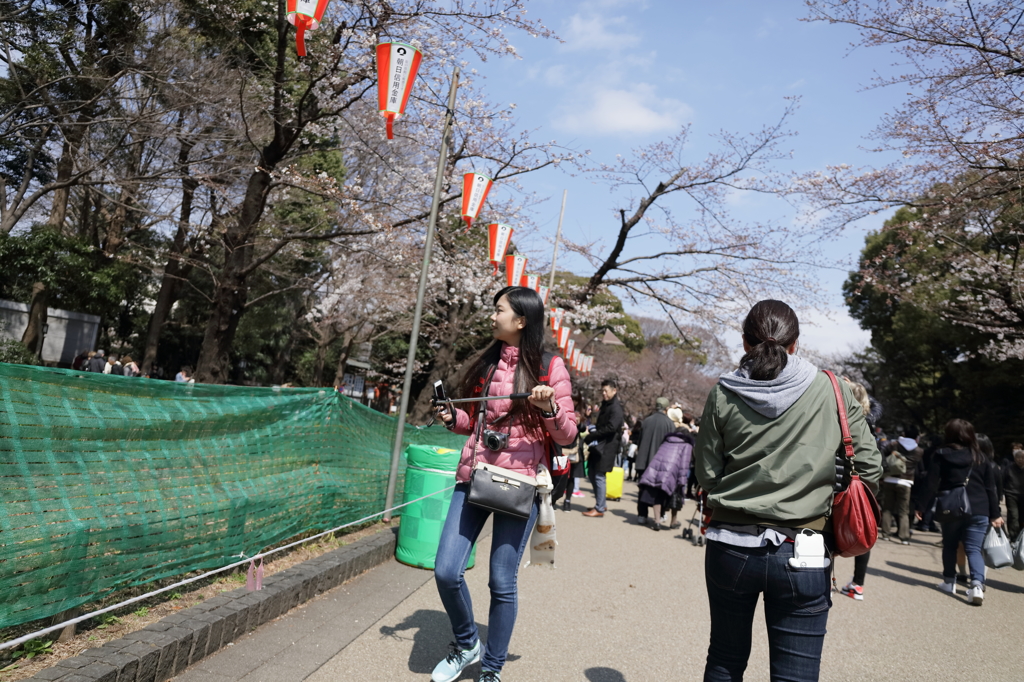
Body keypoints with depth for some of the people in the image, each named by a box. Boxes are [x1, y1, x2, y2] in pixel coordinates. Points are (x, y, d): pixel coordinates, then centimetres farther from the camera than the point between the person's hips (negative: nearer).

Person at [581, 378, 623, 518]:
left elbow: (611, 427, -23)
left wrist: (591, 436, -19)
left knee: (599, 476, -7)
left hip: (606, 446, -10)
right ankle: (601, 504, 24)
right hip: (598, 445, 10)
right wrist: (592, 435, 6)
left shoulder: (616, 408, -13)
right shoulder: (605, 405, 17)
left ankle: (599, 509, 1)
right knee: (592, 473, 13)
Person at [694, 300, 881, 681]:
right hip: (802, 553, -1)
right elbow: (869, 468, 0)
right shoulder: (832, 391, -3)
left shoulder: (722, 396, -4)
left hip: (731, 547, 1)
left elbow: (707, 475, 0)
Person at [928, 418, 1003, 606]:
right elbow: (990, 488, 8)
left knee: (949, 545, 15)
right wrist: (995, 514, 13)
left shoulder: (941, 455, -1)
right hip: (979, 510, 1)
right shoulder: (981, 457, 7)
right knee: (974, 548, 1)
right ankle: (977, 584, -17)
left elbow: (932, 484, -5)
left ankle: (949, 581, 22)